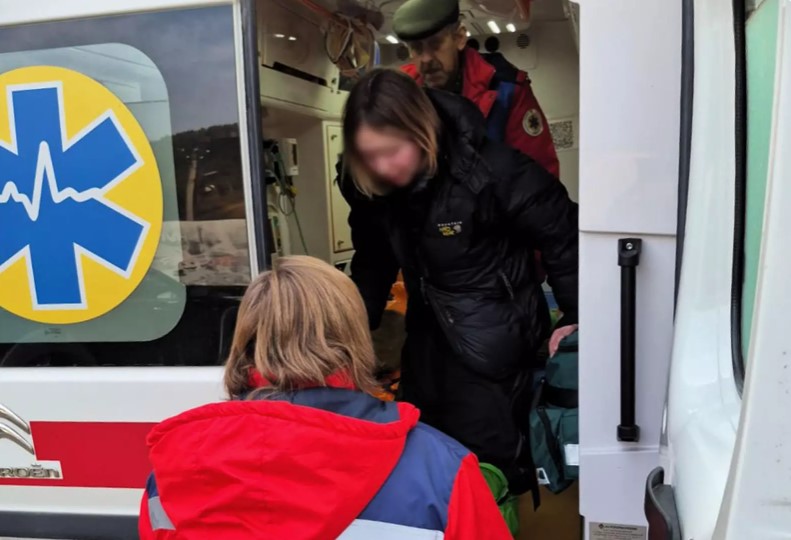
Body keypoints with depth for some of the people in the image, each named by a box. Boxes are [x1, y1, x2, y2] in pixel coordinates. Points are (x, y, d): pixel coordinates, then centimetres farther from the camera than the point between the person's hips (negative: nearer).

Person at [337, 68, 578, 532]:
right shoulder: (367, 184, -9)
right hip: (429, 331, 6)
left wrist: (577, 316, -10)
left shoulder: (488, 168, -26)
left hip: (492, 337, -6)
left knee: (484, 453, -3)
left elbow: (562, 232, -15)